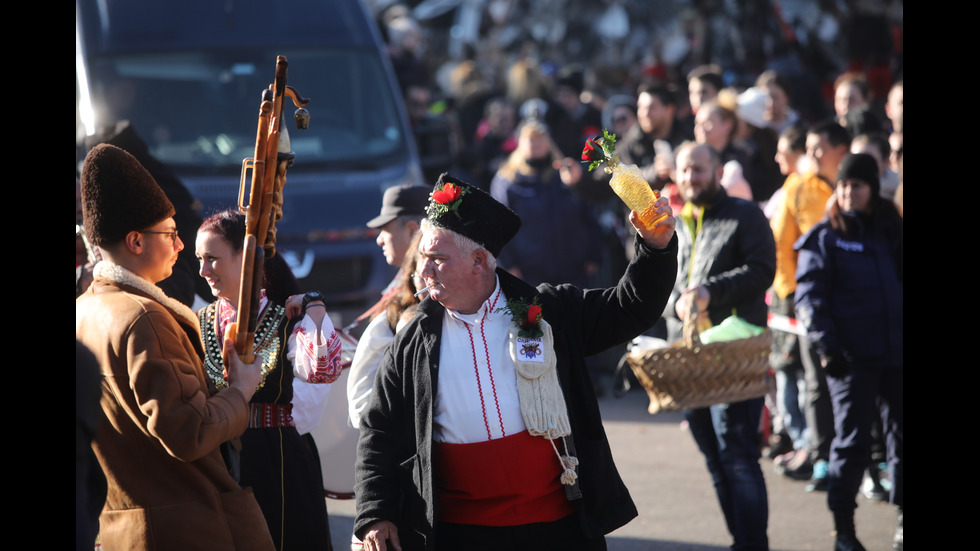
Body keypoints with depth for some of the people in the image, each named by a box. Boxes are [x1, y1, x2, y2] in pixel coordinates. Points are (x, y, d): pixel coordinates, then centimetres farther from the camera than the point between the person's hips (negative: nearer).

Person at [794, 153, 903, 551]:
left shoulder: (891, 231, 13)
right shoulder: (824, 238, 2)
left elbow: (899, 287, 18)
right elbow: (809, 295, -4)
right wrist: (825, 344, -15)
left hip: (895, 353, 4)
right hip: (851, 355, -4)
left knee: (900, 433, 5)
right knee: (851, 441, -4)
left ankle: (903, 517, 14)